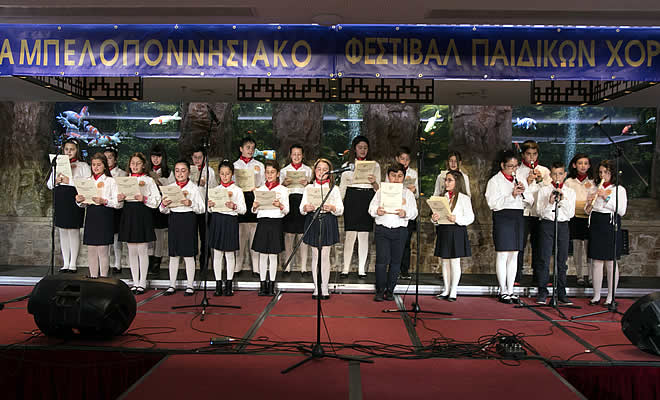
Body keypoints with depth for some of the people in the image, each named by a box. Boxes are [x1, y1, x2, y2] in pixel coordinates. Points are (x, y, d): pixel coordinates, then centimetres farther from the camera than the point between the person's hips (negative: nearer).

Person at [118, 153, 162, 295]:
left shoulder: (148, 180, 2)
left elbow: (157, 200, -4)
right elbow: (119, 202, 14)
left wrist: (144, 199, -20)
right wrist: (119, 198, -8)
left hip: (143, 214, -4)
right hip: (129, 213, 4)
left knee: (142, 250, -2)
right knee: (132, 251, 7)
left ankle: (142, 282, 7)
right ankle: (135, 282, 16)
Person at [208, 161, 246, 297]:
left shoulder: (237, 190, 2)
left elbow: (243, 210, -2)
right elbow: (210, 209, 14)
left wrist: (234, 206, -21)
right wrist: (209, 205, -8)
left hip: (230, 221, -3)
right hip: (216, 220, 3)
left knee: (229, 254, 3)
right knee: (217, 254, 5)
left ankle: (229, 285, 13)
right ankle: (218, 284, 13)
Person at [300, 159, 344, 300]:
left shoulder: (334, 188, 6)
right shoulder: (309, 188, 9)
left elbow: (340, 209, -2)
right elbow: (302, 208, 2)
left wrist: (331, 207, -23)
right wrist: (306, 208, -22)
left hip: (328, 222, -1)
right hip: (312, 222, 1)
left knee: (325, 256, 0)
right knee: (315, 256, 5)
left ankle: (325, 288, 7)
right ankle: (316, 288, 13)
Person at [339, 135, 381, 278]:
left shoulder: (375, 165, 13)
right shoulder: (347, 165, 13)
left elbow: (378, 188, 8)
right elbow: (342, 187, 12)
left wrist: (374, 182, -13)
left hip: (367, 201, 1)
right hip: (351, 200, 0)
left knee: (364, 235, 1)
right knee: (350, 234, -5)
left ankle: (361, 269, 6)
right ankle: (346, 268, 2)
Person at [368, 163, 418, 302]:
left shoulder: (408, 193, 11)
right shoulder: (381, 191, 10)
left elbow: (414, 212, 3)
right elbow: (371, 207, 4)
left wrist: (405, 213, -18)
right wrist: (377, 211, -18)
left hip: (400, 230, 1)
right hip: (382, 229, -1)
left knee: (395, 261, 4)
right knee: (382, 260, -7)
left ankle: (390, 290, 15)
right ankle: (380, 290, 3)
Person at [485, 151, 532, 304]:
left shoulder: (520, 180, 16)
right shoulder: (495, 181, -2)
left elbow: (530, 201, 15)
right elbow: (493, 203, -12)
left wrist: (524, 192, -5)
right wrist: (511, 196, -20)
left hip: (518, 217, 6)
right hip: (502, 218, -6)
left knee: (514, 255, 8)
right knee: (502, 255, -5)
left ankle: (510, 290, 15)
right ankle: (503, 291, 3)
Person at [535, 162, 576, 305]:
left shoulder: (570, 192, 9)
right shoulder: (543, 191, 4)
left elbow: (571, 214, 1)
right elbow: (540, 212, -2)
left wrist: (563, 200, -11)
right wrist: (549, 203, -17)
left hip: (563, 225, 2)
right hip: (547, 225, -2)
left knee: (562, 261, 5)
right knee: (545, 260, -3)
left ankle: (561, 294, 14)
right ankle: (542, 293, 5)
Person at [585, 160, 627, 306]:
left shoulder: (619, 189, 2)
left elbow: (622, 211, -8)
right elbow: (588, 211, 14)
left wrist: (607, 198, -15)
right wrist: (589, 203, -7)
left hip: (611, 226, -3)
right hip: (596, 226, 3)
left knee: (610, 263, 1)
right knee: (596, 262, 4)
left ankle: (610, 297, 8)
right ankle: (596, 296, 10)